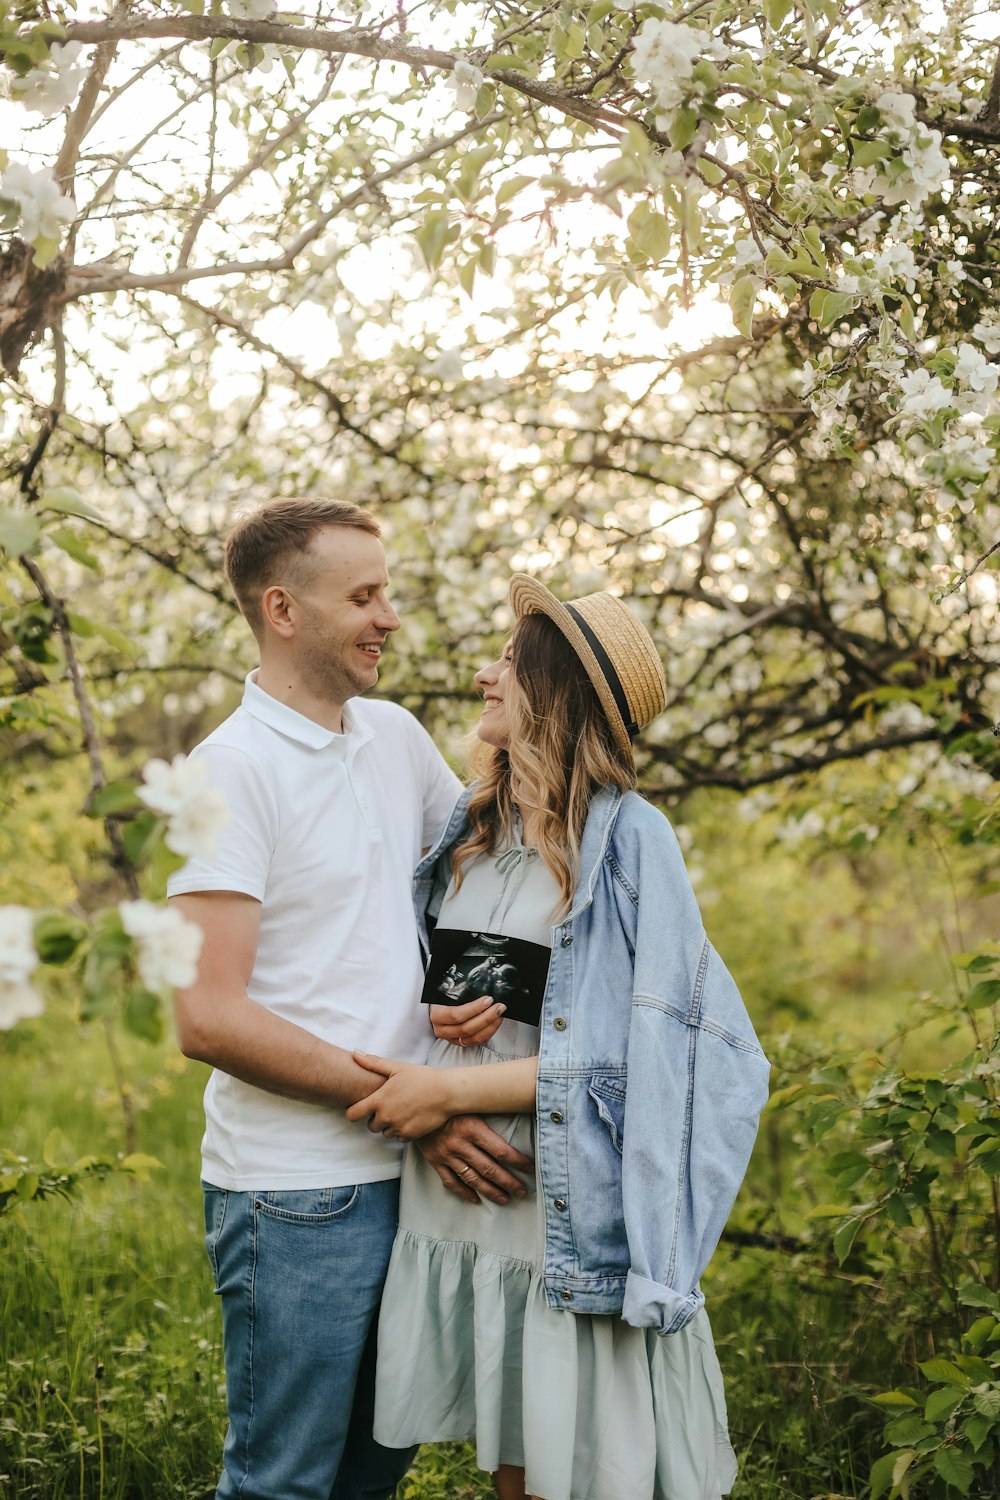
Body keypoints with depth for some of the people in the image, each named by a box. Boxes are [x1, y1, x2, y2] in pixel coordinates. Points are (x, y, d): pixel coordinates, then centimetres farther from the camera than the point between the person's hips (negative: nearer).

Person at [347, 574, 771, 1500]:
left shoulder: (628, 841, -10)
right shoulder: (469, 834, 10)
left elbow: (634, 1053, -15)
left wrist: (452, 1088, -15)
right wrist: (439, 1019, -2)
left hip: (572, 1217, -6)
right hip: (457, 1209, 6)